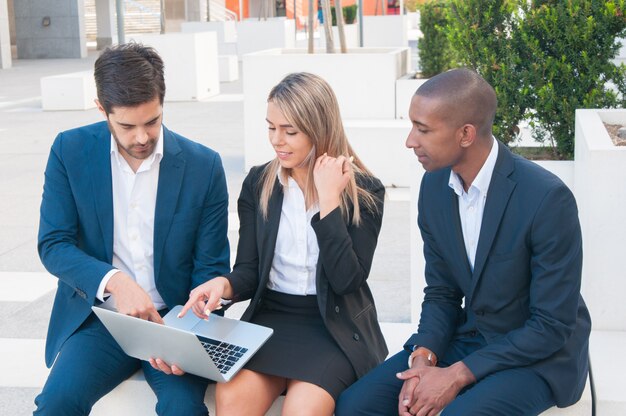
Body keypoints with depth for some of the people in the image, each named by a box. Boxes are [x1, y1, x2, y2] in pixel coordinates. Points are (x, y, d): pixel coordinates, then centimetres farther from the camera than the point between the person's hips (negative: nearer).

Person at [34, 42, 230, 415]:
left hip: (174, 316, 0)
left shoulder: (204, 165, -5)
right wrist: (114, 280, -22)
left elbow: (211, 268, -1)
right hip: (98, 317, 1)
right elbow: (53, 245, -3)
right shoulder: (71, 151, -3)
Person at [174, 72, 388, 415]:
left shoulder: (364, 192, -3)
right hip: (270, 317, 2)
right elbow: (249, 270, 5)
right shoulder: (257, 184, 5)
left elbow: (347, 279, -13)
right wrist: (225, 285, -19)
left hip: (334, 326, -2)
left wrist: (329, 199, -16)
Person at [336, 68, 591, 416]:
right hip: (469, 337, 6)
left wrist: (459, 375, -21)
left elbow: (552, 327, -19)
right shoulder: (434, 186, -3)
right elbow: (441, 292, 5)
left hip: (539, 355, -5)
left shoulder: (547, 198, -23)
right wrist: (423, 358, -13)